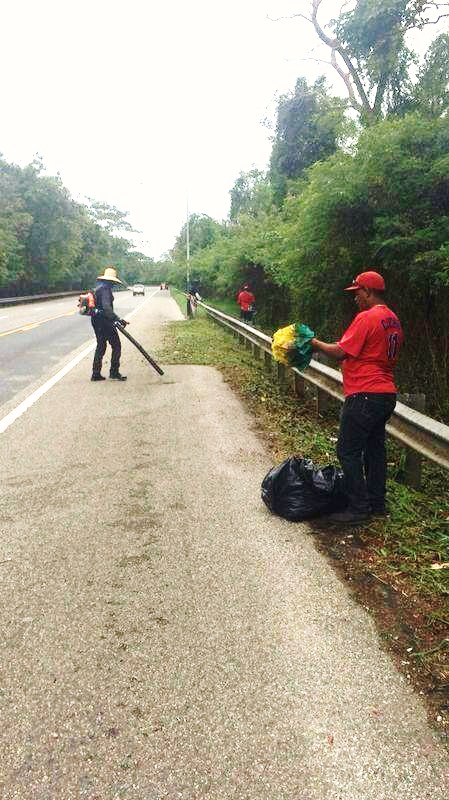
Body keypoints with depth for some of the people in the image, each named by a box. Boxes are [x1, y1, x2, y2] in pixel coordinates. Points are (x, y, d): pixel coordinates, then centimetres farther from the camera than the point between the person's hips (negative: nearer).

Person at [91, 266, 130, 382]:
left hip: (96, 320, 10)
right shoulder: (105, 289, -16)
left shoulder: (98, 287, 15)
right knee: (116, 346, 0)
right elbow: (106, 307, -28)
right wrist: (118, 319, -34)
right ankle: (114, 372, 2)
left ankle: (96, 374, 15)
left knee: (100, 346, 15)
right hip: (104, 321, -10)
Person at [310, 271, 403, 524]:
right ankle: (377, 503, 24)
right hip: (387, 395, 10)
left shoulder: (366, 318, -15)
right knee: (375, 449, 16)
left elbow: (342, 352, -17)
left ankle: (358, 508, 1)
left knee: (348, 451, -2)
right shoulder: (393, 320, 14)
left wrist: (317, 344, 0)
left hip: (365, 395, -10)